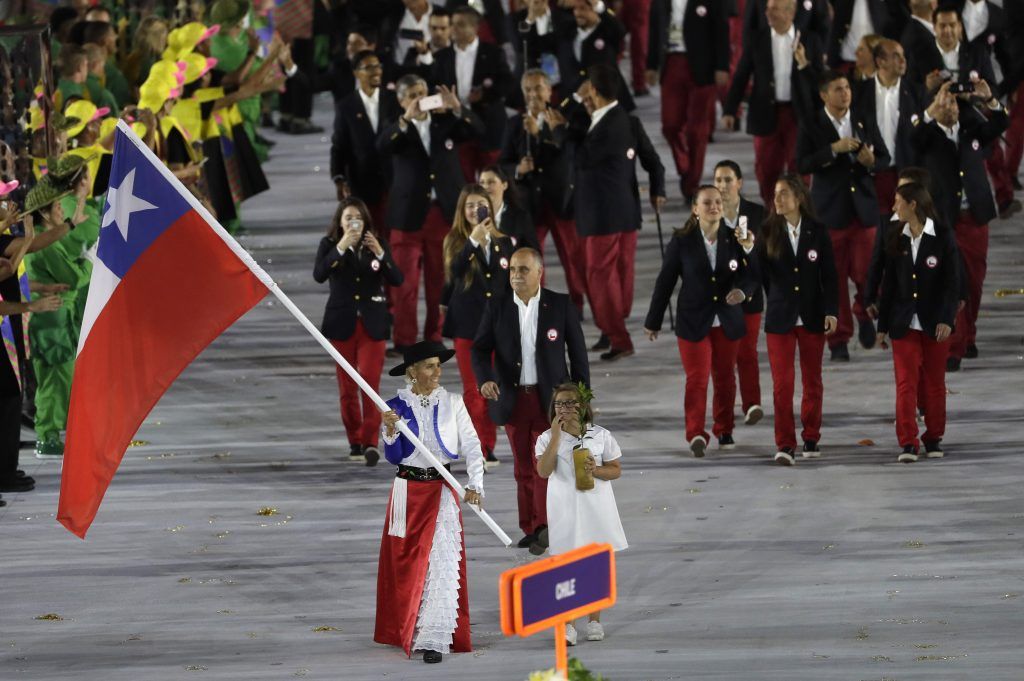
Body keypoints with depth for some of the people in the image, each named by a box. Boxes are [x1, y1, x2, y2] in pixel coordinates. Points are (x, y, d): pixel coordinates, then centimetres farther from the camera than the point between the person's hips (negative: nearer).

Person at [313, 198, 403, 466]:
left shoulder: (377, 245, 4)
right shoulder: (330, 245, 1)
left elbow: (396, 280, -6)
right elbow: (319, 275, -17)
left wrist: (380, 254, -21)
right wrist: (340, 248, -26)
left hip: (372, 324, 0)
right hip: (342, 323, 0)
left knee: (370, 381, -13)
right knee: (347, 386, 5)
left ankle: (370, 441, -17)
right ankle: (355, 442, 16)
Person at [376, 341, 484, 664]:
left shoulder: (452, 404, -1)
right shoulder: (396, 407, 0)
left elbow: (471, 447, -5)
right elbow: (393, 457, -1)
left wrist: (475, 486, -19)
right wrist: (390, 431, -20)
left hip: (443, 491, -1)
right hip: (408, 490, 1)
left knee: (443, 565, -9)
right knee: (405, 564, 10)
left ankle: (434, 640, -11)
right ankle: (405, 630, 29)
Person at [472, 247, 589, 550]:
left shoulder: (561, 305, -2)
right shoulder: (497, 307, 3)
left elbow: (578, 351, 3)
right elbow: (480, 349, 1)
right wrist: (485, 379, -19)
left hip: (550, 397, -2)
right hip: (513, 398, 2)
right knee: (523, 467, 7)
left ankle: (544, 526, -14)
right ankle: (530, 528, 14)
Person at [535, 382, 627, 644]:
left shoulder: (601, 436, 1)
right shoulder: (547, 438, -1)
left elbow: (616, 470, 5)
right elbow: (544, 470, -15)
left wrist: (596, 470, -16)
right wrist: (556, 436, -18)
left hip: (596, 506, 1)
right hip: (564, 509, -1)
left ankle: (594, 620, 18)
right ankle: (568, 625, -6)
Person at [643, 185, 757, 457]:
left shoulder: (734, 239, 0)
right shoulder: (682, 242, -6)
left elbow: (750, 276, 1)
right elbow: (665, 282, 0)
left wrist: (742, 291, -24)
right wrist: (653, 321, 5)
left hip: (727, 321, 3)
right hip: (693, 321, -3)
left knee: (725, 378, 11)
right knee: (697, 378, -8)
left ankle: (724, 430, 25)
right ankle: (696, 434, -12)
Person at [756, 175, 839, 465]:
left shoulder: (817, 232, -1)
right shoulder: (768, 232, -1)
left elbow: (829, 274, -1)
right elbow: (762, 273, 1)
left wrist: (831, 311, -6)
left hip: (811, 317, 1)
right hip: (780, 318, -1)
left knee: (812, 381, 11)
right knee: (782, 383, -8)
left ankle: (811, 438, 24)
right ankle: (785, 445, -8)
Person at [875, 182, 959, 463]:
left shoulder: (943, 238, -4)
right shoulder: (896, 240, 6)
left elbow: (952, 282, -7)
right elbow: (889, 283, 9)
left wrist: (946, 319, -16)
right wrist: (883, 324, 9)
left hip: (934, 324, -2)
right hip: (905, 324, 2)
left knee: (934, 384, 8)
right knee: (906, 383, -7)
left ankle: (934, 439, 21)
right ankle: (908, 443, -11)